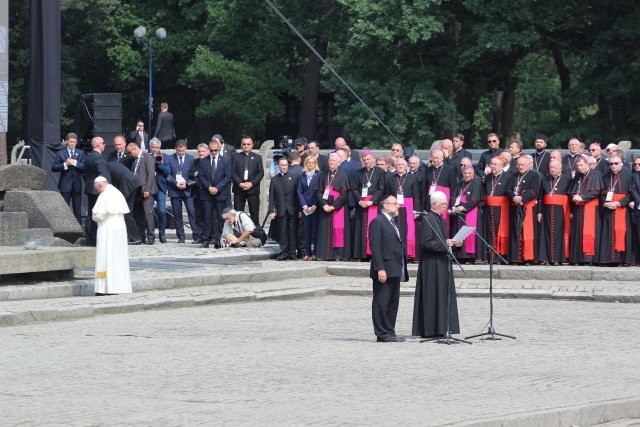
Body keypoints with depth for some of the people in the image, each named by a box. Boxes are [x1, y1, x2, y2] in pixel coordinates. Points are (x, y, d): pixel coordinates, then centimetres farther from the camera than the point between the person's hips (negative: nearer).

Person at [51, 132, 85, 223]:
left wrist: (75, 162, -17)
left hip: (77, 184, 2)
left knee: (77, 208, 6)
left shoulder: (81, 153, 8)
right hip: (65, 184, -2)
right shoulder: (60, 153, 1)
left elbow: (84, 167, -3)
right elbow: (53, 168, -6)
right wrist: (65, 164, -18)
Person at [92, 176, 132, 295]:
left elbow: (98, 215, -17)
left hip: (107, 230, -8)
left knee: (106, 258, -4)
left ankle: (107, 287, -6)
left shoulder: (104, 195, -13)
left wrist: (94, 217, 5)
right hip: (120, 228, 8)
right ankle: (119, 285, 12)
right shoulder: (118, 193, 11)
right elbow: (124, 211, 13)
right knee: (118, 258, 11)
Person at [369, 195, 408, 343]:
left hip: (395, 271, 10)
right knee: (381, 302, -5)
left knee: (393, 303, 10)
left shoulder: (392, 222, 21)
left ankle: (389, 333, 14)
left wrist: (402, 271, 15)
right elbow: (375, 248, -15)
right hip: (384, 271, -10)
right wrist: (380, 269, -22)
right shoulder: (377, 222, -8)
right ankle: (382, 334, -5)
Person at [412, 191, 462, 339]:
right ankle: (429, 330, -4)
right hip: (431, 264, -9)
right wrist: (445, 243, -23)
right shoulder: (428, 219, -13)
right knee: (432, 297, -7)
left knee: (443, 296, 8)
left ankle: (440, 329, 11)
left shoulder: (440, 219, 15)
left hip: (442, 264, 9)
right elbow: (426, 243, -19)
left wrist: (452, 243, 3)